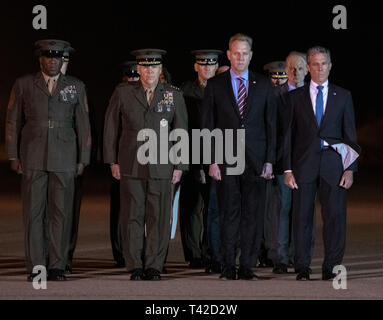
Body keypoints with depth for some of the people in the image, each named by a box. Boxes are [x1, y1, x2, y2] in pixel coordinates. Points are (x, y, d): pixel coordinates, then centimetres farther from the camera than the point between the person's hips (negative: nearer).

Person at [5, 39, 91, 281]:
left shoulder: (76, 87, 8)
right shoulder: (24, 85, 6)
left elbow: (83, 124, 9)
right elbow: (13, 122, 8)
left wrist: (83, 159, 4)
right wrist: (13, 156, 3)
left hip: (64, 160, 0)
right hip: (33, 159, 0)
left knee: (61, 213, -1)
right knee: (33, 213, -2)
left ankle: (57, 267, 4)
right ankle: (36, 268, 2)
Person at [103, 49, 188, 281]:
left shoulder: (174, 96, 6)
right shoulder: (123, 93, 5)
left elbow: (181, 132, 8)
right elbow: (111, 127, 9)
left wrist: (179, 166, 4)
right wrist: (112, 161, 5)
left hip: (162, 168, 0)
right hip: (131, 166, 0)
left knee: (159, 218, 0)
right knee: (132, 217, 0)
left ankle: (154, 267, 8)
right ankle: (135, 267, 6)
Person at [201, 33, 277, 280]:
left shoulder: (263, 85, 8)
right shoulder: (215, 85, 5)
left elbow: (271, 124, 7)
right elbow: (208, 126, 4)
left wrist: (270, 160, 0)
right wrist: (212, 161, -4)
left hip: (256, 161, 1)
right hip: (226, 160, -1)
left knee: (253, 215, 0)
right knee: (229, 214, 1)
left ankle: (247, 267, 5)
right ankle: (229, 267, 7)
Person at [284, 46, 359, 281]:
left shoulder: (343, 96, 10)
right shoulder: (295, 97, 9)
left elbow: (350, 134, 8)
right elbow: (288, 135, 7)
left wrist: (350, 169, -1)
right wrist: (288, 169, -1)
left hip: (333, 165, 0)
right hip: (304, 165, 0)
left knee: (335, 216, -2)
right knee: (302, 216, 0)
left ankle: (332, 267, 4)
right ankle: (302, 267, 7)